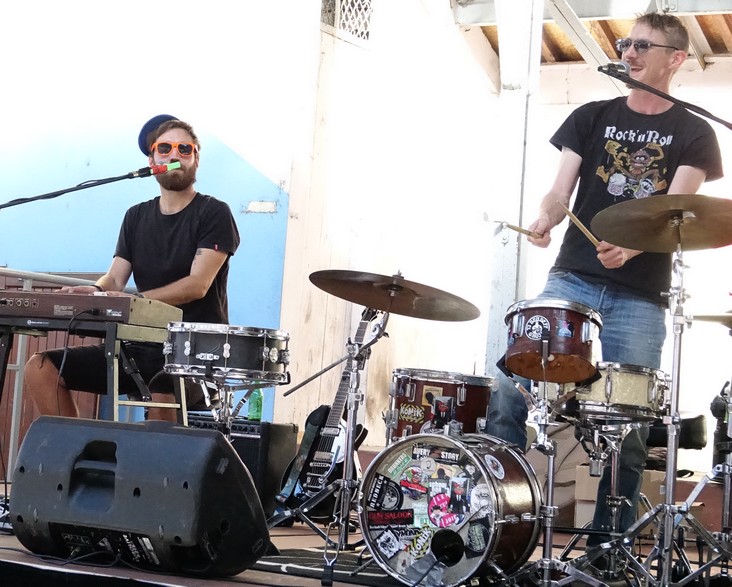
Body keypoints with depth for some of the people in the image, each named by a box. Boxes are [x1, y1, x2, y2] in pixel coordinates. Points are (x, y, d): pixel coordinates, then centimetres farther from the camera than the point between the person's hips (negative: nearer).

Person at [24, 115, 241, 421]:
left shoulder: (214, 213, -3)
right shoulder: (137, 217, 15)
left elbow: (198, 285, -15)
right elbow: (114, 279, 6)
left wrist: (135, 300, -29)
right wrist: (94, 292, -19)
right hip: (143, 346, 6)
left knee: (162, 398, -39)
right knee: (41, 368, -8)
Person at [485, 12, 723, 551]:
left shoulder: (692, 134, 8)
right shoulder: (591, 118, 14)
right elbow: (561, 192, 8)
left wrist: (632, 245, -26)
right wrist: (545, 218, -16)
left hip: (641, 299, -1)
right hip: (571, 280, 2)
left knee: (627, 428, -1)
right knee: (511, 390, -13)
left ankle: (608, 548, 9)